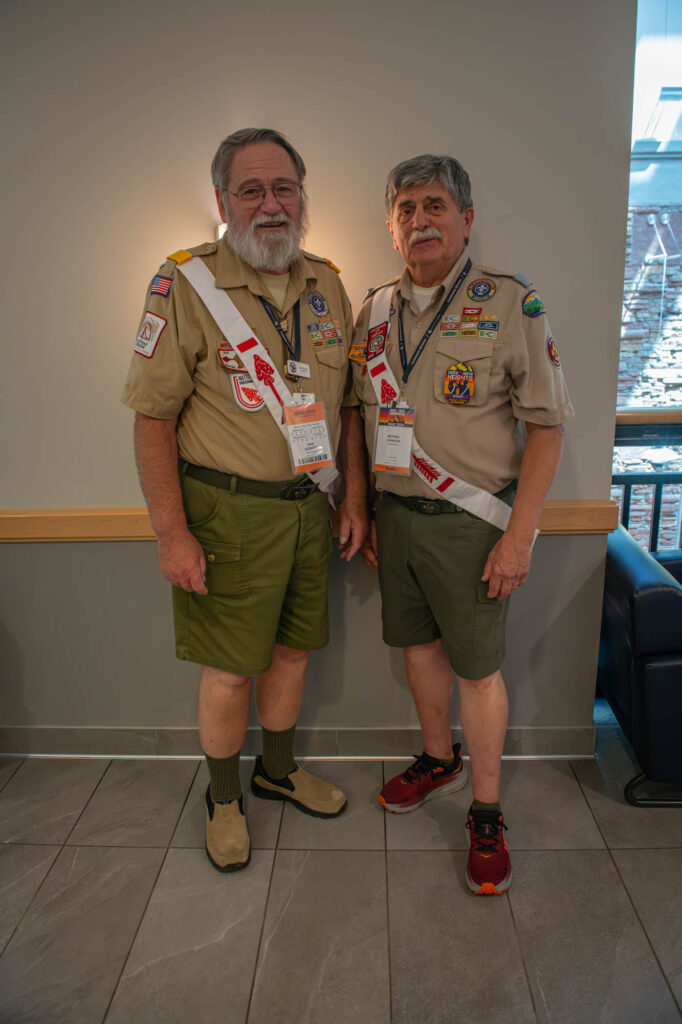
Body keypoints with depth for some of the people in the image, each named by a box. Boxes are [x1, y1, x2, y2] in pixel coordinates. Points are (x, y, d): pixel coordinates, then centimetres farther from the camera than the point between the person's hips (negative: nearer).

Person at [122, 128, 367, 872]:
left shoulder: (327, 285, 7)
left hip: (309, 505, 5)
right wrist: (171, 533, -16)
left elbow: (346, 403, 11)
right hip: (228, 510, -5)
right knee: (229, 668, 6)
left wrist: (354, 501, 7)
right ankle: (223, 797, 32)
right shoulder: (184, 286, -10)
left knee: (293, 647, 18)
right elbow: (153, 417, -12)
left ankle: (277, 770, 42)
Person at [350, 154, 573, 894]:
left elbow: (547, 425, -11)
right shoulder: (373, 310, 6)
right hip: (394, 514, 5)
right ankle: (437, 759, 41)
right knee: (419, 644, 17)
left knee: (477, 666, 5)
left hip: (468, 521, -5)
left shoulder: (510, 304, -9)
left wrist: (519, 535, -16)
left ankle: (486, 812, 23)